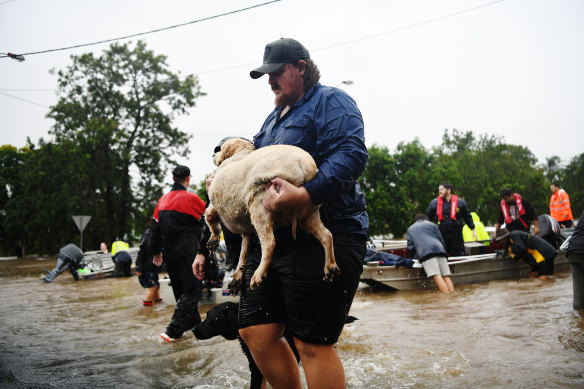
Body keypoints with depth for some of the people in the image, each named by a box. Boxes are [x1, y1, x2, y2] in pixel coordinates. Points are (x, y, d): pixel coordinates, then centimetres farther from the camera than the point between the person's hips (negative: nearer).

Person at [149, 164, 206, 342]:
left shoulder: (163, 200, 8)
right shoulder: (191, 198, -11)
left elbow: (155, 227, 12)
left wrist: (156, 251, 19)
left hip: (169, 253, 7)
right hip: (187, 252, -7)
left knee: (180, 289, 18)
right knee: (191, 290, -2)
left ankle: (194, 322, 32)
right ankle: (173, 331, -10)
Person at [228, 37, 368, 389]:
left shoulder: (331, 102, -3)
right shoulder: (274, 117, 24)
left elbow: (352, 155, -19)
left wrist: (303, 195, -33)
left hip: (323, 238, -9)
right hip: (273, 239, 9)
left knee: (313, 344, -4)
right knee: (256, 332, 7)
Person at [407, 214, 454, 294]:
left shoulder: (410, 229, 30)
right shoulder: (432, 224, 32)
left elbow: (410, 246, 19)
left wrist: (417, 257, 28)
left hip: (425, 252, -3)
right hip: (439, 250, 3)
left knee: (437, 277, -19)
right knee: (446, 276, 0)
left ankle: (447, 296, -33)